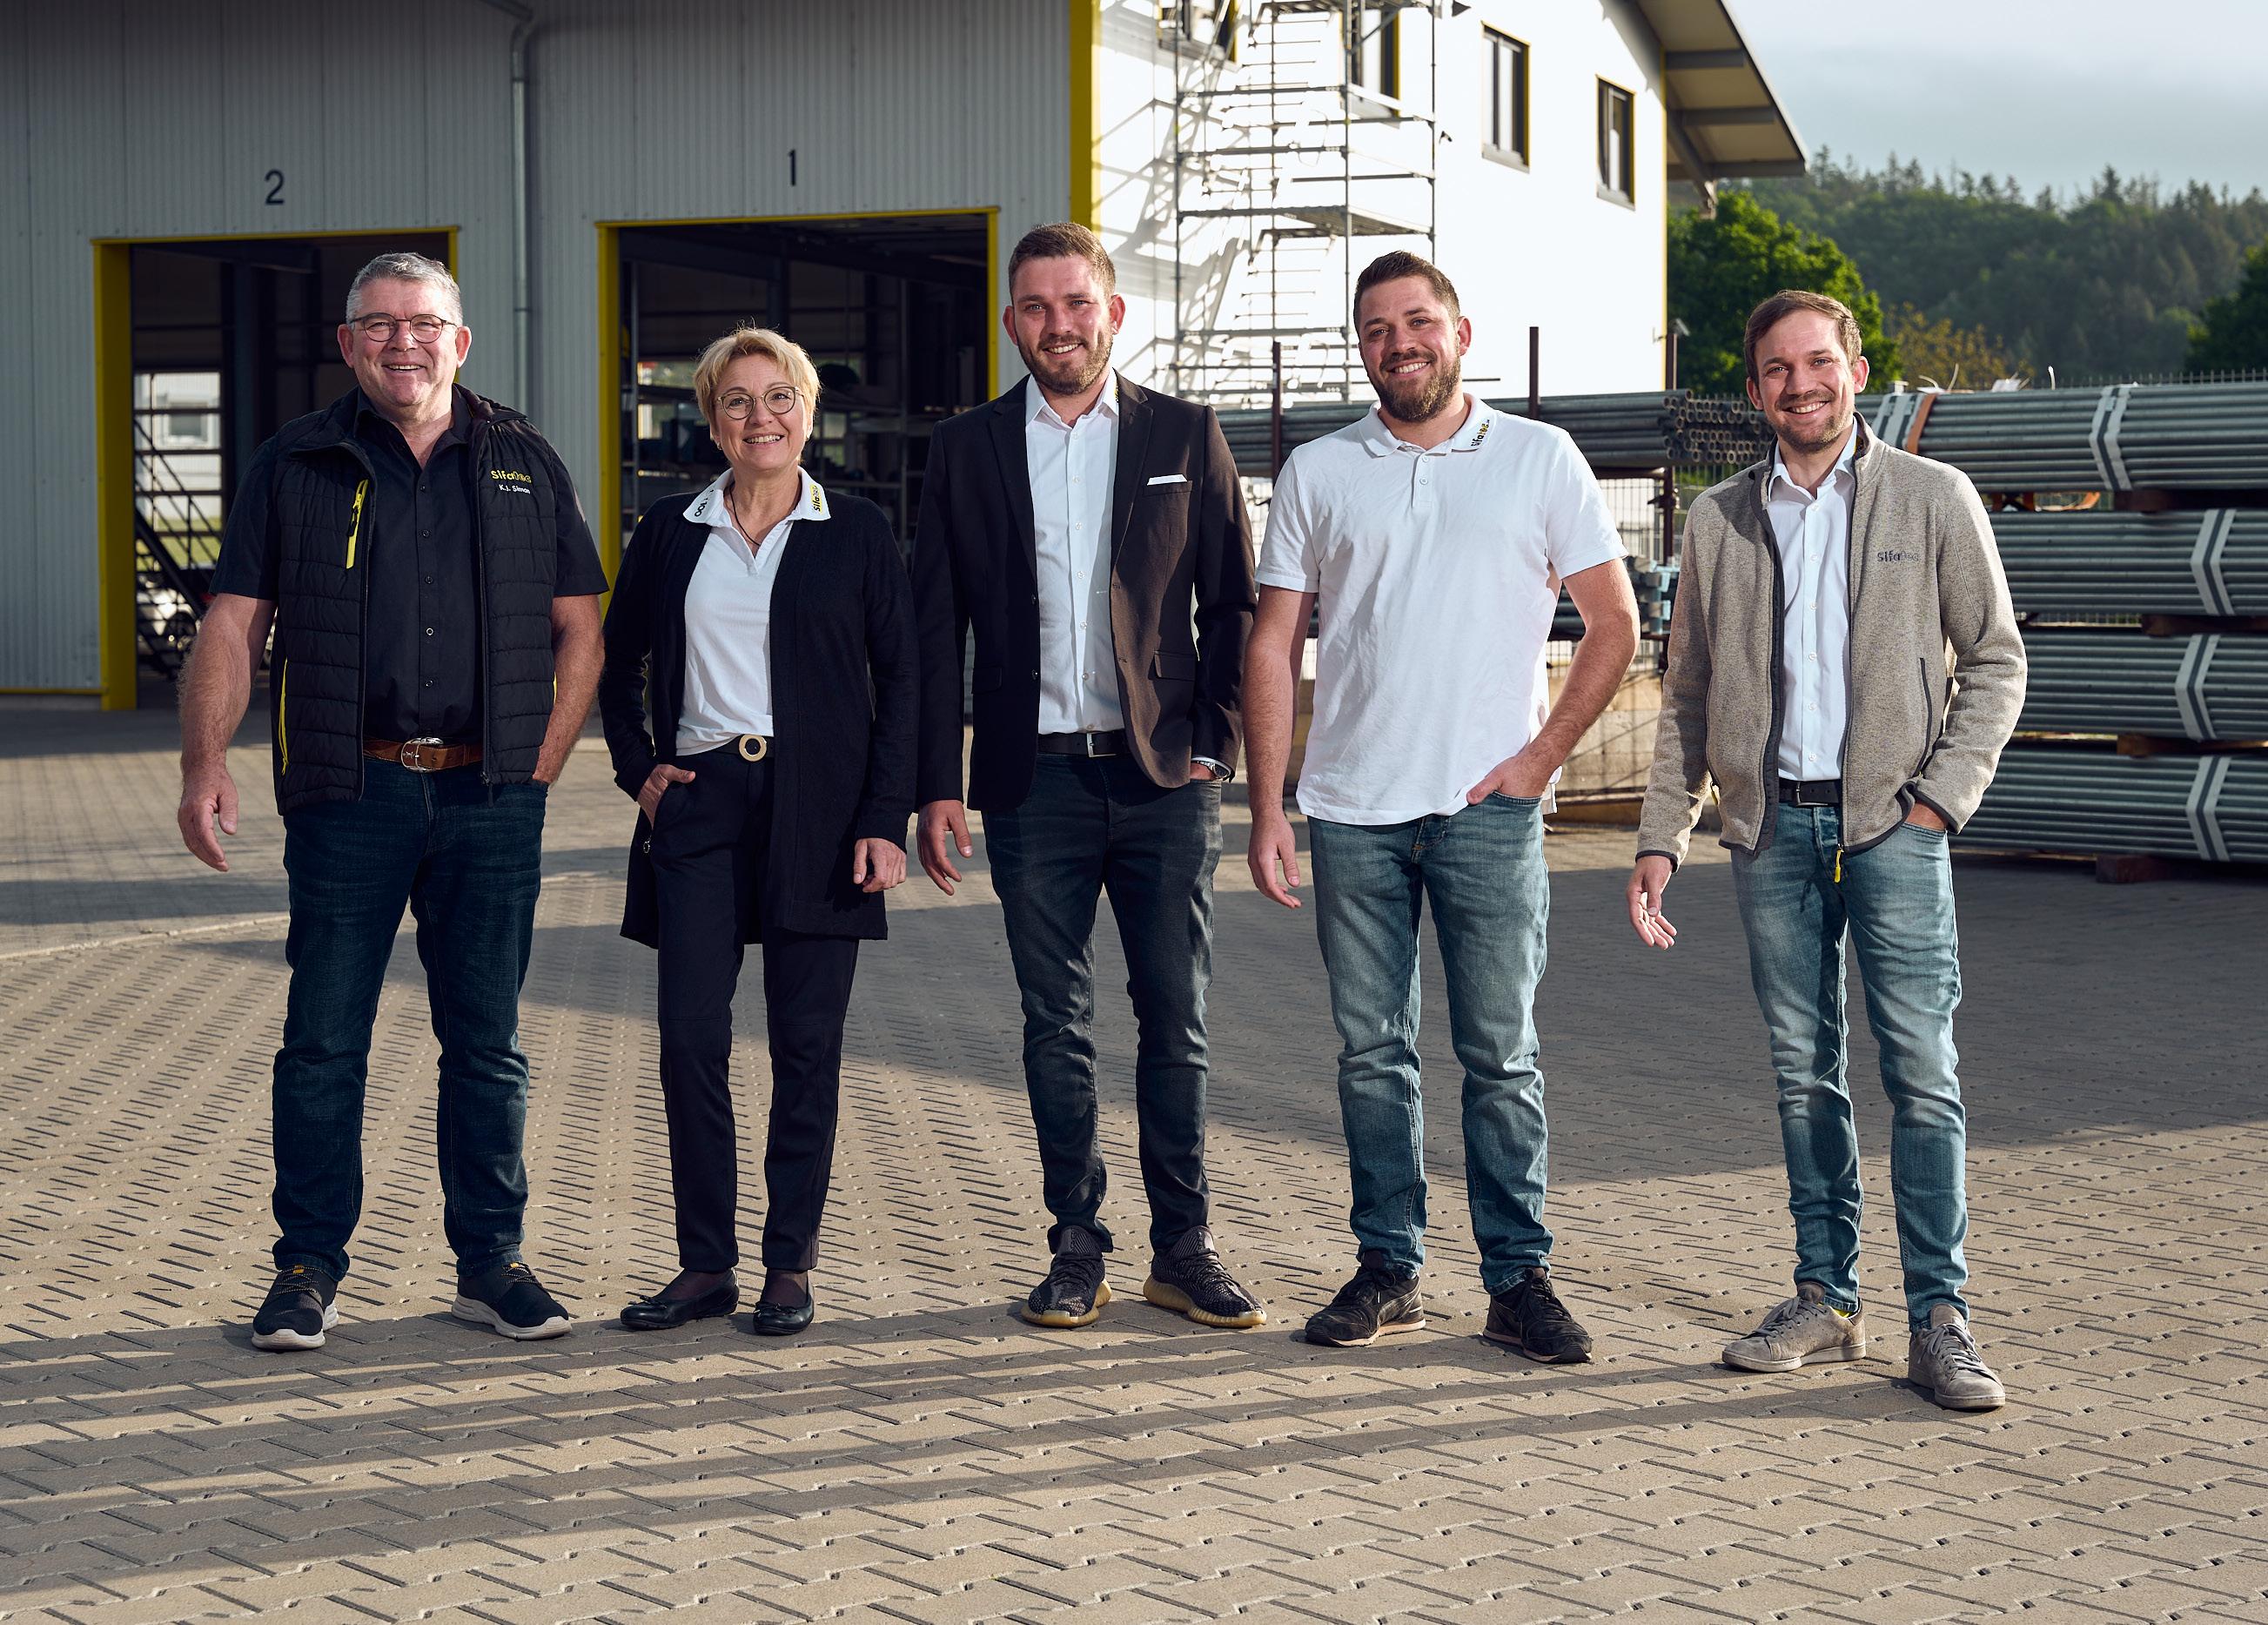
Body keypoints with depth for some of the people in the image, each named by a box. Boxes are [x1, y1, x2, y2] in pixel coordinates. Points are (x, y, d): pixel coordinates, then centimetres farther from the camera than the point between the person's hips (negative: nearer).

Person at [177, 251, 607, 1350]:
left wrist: (540, 765, 2)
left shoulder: (522, 465, 10)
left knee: (487, 1042, 7)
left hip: (489, 796, 1)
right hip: (349, 794, -1)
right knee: (324, 1041, 1)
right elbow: (232, 628, 2)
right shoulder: (295, 467, 6)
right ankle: (309, 1270, 10)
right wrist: (204, 762, -11)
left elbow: (579, 629, 13)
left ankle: (491, 1262, 16)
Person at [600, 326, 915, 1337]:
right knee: (690, 1035, -3)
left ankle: (791, 1266, 11)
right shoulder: (670, 532, 9)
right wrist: (639, 767, 7)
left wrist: (885, 820, -6)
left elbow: (898, 681, 2)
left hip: (816, 808, -2)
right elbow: (618, 662, 21)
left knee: (807, 1043, 1)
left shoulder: (857, 533, 3)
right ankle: (705, 1265, 8)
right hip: (699, 802, 2)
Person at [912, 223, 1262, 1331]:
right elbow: (935, 630, 6)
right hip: (1036, 781, 1)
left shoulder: (1185, 437, 6)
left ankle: (1183, 1248, 11)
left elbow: (1234, 604, 7)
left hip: (1164, 779, 0)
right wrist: (936, 785, -1)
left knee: (1176, 1020, 2)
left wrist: (1211, 742, -2)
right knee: (1056, 1028, 5)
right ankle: (1075, 1249, 13)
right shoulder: (967, 450, 7)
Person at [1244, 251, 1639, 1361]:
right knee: (1372, 1052, 6)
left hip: (1488, 808, -2)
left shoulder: (1539, 460, 4)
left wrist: (1542, 754, -3)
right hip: (1352, 809, 2)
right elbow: (1274, 648, 8)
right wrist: (1267, 809, 1)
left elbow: (1615, 622, 6)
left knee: (1500, 1053, -1)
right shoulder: (1317, 474, 8)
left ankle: (1519, 1279, 6)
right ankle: (1387, 1271, 15)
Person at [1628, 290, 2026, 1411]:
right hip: (1771, 824, 3)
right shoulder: (1718, 520, 11)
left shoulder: (1933, 499, 3)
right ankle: (1825, 1299, 15)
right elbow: (1687, 694, 14)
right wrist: (1660, 838, 6)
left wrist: (1941, 793, -7)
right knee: (1803, 1073, 7)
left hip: (1891, 821, -3)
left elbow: (1995, 659, 4)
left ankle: (1938, 1321, -4)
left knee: (1921, 1072, -7)